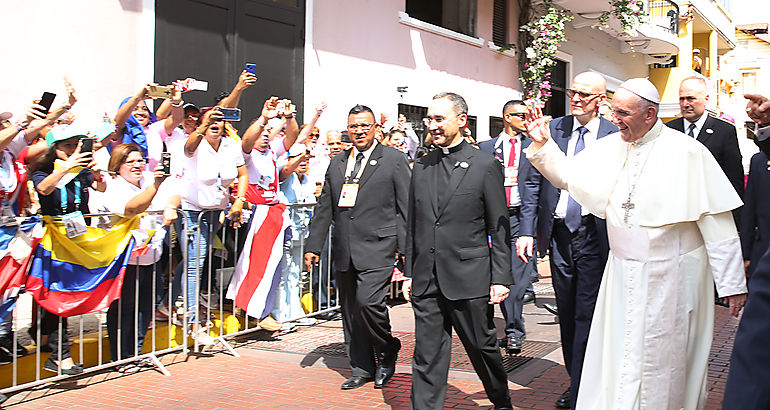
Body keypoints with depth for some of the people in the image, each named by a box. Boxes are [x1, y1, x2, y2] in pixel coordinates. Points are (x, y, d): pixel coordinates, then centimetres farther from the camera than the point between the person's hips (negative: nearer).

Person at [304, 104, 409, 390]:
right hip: (344, 250, 6)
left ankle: (387, 351, 9)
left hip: (377, 247, -5)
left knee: (368, 301, -17)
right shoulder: (336, 163, 14)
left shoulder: (394, 160, 0)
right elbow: (324, 207, 16)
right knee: (350, 310, 9)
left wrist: (406, 248, -8)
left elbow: (406, 207, -2)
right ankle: (362, 368, 21)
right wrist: (313, 245, 10)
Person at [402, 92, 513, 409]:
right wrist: (409, 273, 11)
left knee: (482, 347, 11)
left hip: (469, 279, -3)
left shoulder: (486, 166, -3)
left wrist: (501, 278, -8)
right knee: (427, 356, 6)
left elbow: (499, 228, -4)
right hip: (426, 282, 4)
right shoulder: (421, 166, 10)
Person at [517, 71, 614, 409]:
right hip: (558, 232, 4)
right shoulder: (553, 128, 6)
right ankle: (574, 381, 30)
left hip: (594, 235, -3)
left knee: (587, 316, -2)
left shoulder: (616, 136, -3)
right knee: (566, 314, 15)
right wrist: (527, 230, -1)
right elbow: (534, 181, 6)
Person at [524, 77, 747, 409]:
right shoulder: (610, 148, 3)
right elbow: (566, 175, 14)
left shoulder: (687, 153, -11)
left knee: (665, 360, 7)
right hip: (623, 273, 4)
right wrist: (542, 144, -4)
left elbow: (717, 223, -11)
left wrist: (732, 284, -11)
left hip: (671, 276, -4)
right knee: (618, 357, 9)